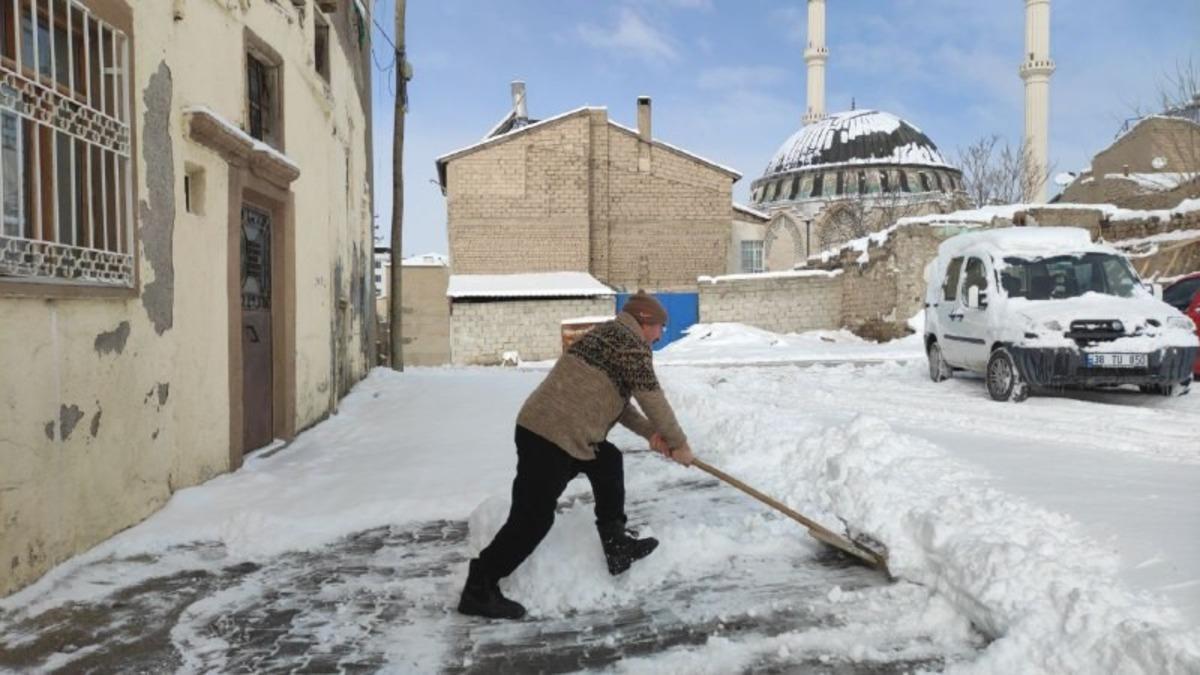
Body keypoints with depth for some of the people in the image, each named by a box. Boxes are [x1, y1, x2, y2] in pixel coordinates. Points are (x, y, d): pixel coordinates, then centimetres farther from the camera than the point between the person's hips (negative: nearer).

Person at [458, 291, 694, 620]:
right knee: (533, 519, -5)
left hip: (552, 428, 10)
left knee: (609, 462, 23)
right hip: (550, 436, -10)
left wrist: (650, 432, 19)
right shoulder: (631, 343, -6)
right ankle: (479, 589, 4)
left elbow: (613, 399, 26)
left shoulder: (608, 336, 23)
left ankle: (616, 545, 29)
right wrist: (679, 444, 7)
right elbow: (653, 399, -5)